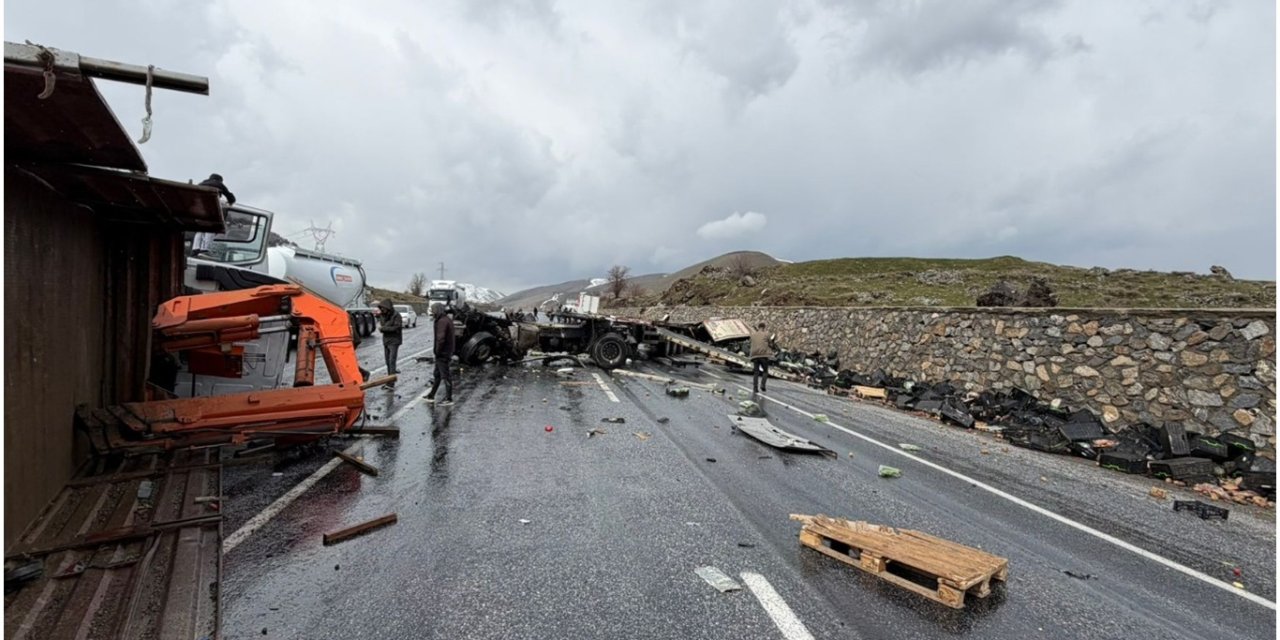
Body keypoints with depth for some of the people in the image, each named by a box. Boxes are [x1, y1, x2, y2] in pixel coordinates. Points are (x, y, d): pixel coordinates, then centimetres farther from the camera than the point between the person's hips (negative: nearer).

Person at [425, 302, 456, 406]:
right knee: (436, 375, 19)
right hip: (447, 352, 10)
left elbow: (441, 338, -28)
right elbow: (452, 337, 18)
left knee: (446, 376, -3)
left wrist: (437, 351, -16)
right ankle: (431, 396, 30)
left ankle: (449, 399, 4)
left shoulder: (442, 321, -20)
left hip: (442, 354, -10)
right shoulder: (447, 319, 12)